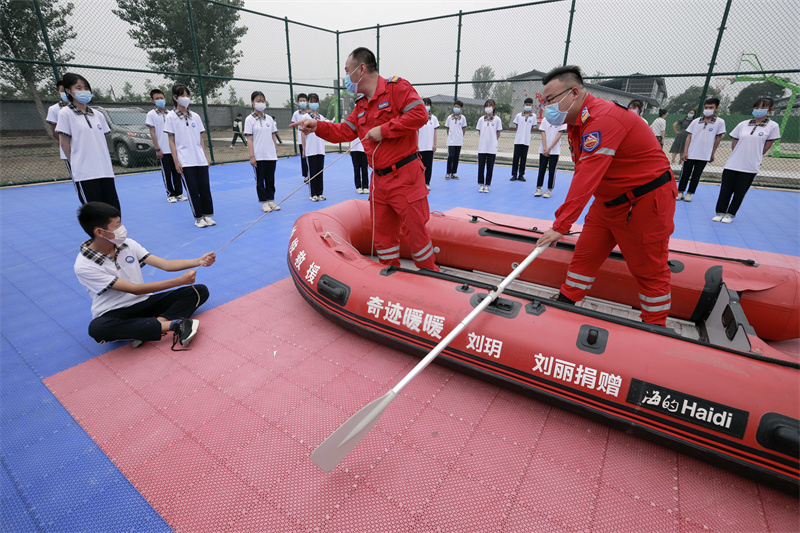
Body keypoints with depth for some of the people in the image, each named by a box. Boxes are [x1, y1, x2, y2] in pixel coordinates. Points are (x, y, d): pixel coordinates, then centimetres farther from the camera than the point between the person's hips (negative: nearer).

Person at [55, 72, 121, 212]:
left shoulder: (98, 115, 16)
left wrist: (108, 165, 11)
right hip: (84, 174, -5)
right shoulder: (65, 113, 3)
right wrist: (75, 166, -1)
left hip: (105, 171, 5)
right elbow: (64, 144, 1)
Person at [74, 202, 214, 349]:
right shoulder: (84, 266, -16)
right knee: (97, 328, -42)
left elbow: (166, 264, -1)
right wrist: (181, 280, -27)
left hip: (145, 302, 5)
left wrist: (199, 261, -18)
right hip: (113, 314, -5)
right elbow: (134, 289, -22)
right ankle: (174, 324, -35)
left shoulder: (128, 244, 1)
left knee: (200, 291, -11)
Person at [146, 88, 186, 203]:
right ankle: (170, 194, 10)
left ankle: (179, 193, 14)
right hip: (163, 150, -3)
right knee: (166, 173, 1)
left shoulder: (169, 114, 12)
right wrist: (157, 149, -9)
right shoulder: (151, 114, 0)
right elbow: (152, 133, -3)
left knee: (176, 172, 6)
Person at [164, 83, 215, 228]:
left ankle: (207, 215, 13)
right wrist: (176, 161, -8)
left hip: (200, 160, 4)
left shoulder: (195, 116, 12)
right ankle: (198, 218, 9)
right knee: (192, 189, -2)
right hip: (185, 161, -3)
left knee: (205, 187, 1)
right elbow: (171, 141, -1)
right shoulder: (171, 117, 1)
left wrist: (206, 157, 9)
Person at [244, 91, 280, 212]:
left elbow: (273, 137, 12)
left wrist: (276, 153, 8)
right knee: (260, 180, 4)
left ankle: (271, 200, 19)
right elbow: (249, 139, -5)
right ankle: (264, 202, 12)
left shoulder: (269, 118, 10)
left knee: (270, 179, 9)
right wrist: (252, 156, -11)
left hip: (271, 156, 4)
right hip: (258, 156, -4)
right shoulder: (250, 119, -2)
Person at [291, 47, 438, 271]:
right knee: (382, 235, 12)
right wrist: (317, 126, 5)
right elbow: (343, 131, 19)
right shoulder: (361, 105, 19)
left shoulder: (396, 87, -6)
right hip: (379, 180, 8)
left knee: (415, 231, -1)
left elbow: (419, 114, -19)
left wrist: (384, 130, -16)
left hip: (405, 177, -8)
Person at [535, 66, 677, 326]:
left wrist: (561, 225, -34)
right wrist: (563, 221, 1)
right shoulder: (576, 122, 5)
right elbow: (582, 174, 7)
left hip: (645, 201, -9)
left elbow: (587, 178, -34)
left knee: (650, 270, 5)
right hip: (608, 201, 9)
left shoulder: (603, 119, -26)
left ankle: (655, 330, 19)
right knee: (584, 256, 9)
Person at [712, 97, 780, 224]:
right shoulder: (742, 124, 7)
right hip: (732, 164, 2)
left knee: (740, 192, 3)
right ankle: (720, 212, 12)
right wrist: (739, 156, 8)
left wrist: (754, 157, 10)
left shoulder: (773, 126, 1)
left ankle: (731, 214, 13)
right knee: (725, 190, 2)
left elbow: (766, 148, 4)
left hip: (750, 167, -2)